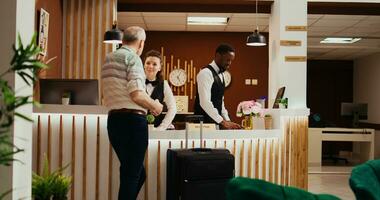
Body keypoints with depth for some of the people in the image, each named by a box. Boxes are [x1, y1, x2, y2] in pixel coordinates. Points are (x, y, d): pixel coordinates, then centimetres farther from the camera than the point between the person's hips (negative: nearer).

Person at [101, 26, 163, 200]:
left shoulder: (109, 58, 17)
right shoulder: (132, 57, -9)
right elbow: (137, 94, -20)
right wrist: (154, 106, -1)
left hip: (114, 119, 8)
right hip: (133, 120, -8)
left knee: (137, 172, 17)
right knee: (132, 174, 0)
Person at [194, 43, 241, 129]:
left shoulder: (220, 75, 14)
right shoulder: (206, 73, -15)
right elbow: (205, 102, -25)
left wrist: (227, 121, 6)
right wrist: (222, 122, -26)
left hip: (216, 122, 8)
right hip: (204, 123, -8)